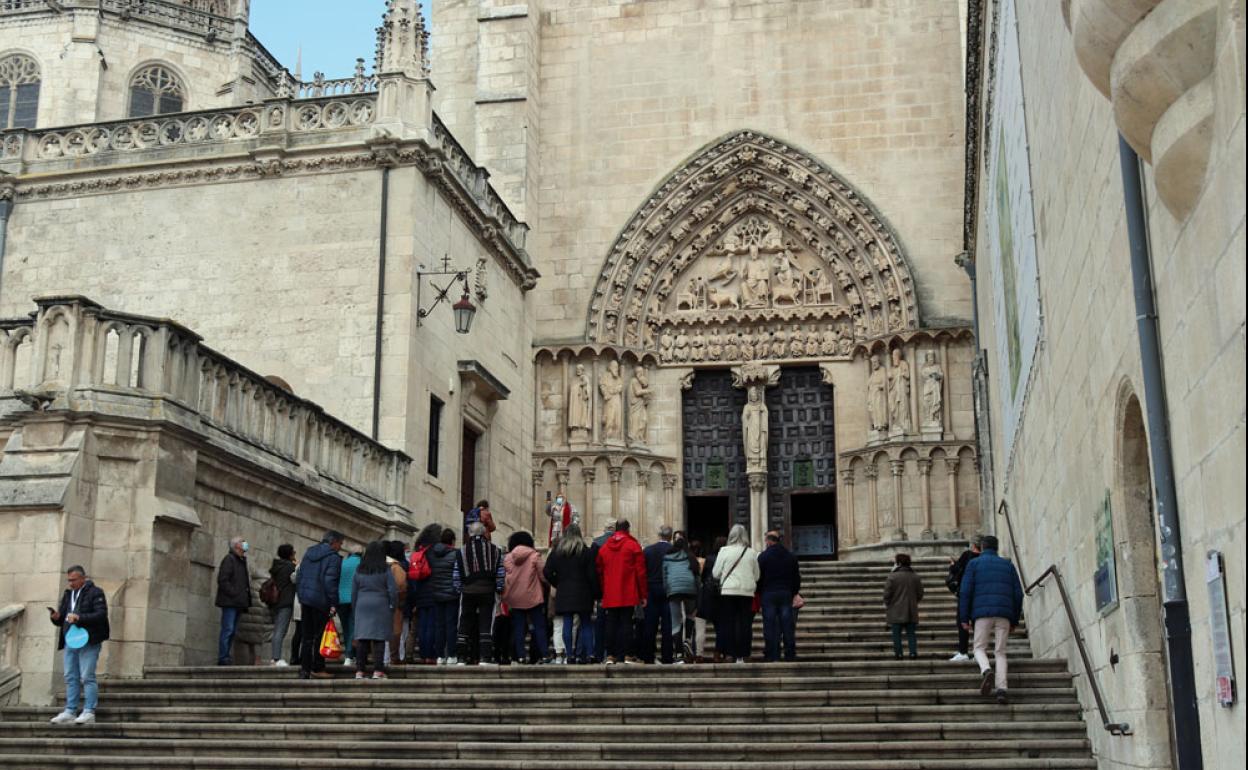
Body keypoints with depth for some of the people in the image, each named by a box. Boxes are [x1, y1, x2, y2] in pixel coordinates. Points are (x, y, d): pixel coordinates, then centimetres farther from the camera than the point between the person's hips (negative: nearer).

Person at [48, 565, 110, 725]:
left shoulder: (95, 593, -3)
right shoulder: (67, 595, 19)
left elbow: (101, 615, -14)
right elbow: (62, 620, 21)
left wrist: (79, 618, -23)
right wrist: (56, 617, -3)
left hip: (88, 641, -7)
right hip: (70, 641, 7)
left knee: (87, 677, -8)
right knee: (71, 678, 7)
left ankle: (89, 712, -7)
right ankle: (70, 712, 10)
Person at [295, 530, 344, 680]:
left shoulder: (309, 553, 14)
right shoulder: (333, 558, -10)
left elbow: (299, 576, 15)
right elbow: (330, 581, -18)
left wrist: (300, 597, 19)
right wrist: (333, 604, -16)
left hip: (305, 599, 7)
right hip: (321, 600, -7)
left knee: (306, 635, 12)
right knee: (320, 635, 0)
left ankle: (304, 669, 13)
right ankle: (317, 669, 2)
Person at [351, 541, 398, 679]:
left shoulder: (359, 570, 6)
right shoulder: (386, 569, -5)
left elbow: (353, 591, 10)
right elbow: (393, 590, -6)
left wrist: (355, 606, 19)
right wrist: (393, 606, 5)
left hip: (362, 606, 3)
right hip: (380, 607, -3)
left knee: (362, 639, 4)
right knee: (379, 639, -2)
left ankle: (360, 670, 3)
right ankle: (378, 670, -4)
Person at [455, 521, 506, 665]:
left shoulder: (462, 551, 4)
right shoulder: (495, 550, 4)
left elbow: (457, 576, 2)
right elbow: (501, 573, 2)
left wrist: (459, 590, 9)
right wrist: (500, 589, 8)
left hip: (467, 591, 0)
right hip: (488, 592, 0)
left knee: (464, 625, 7)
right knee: (486, 625, 0)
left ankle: (461, 657, 7)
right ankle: (484, 657, -7)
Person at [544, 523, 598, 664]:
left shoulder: (556, 551, 4)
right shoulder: (586, 552, -3)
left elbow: (548, 573, 2)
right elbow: (592, 575, -5)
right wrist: (595, 593, 2)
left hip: (563, 594, 2)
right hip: (582, 593, -2)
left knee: (567, 624, 4)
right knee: (586, 624, 6)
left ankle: (570, 654, -1)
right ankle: (588, 654, 0)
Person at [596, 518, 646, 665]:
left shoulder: (604, 547, 10)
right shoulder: (633, 545, -2)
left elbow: (599, 571, 13)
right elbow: (640, 571, -3)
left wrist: (603, 592, 19)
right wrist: (643, 595, 1)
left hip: (609, 595, 3)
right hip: (628, 595, -3)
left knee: (611, 623, 8)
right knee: (626, 623, -3)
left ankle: (610, 656, 8)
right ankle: (624, 656, -7)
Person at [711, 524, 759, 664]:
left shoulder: (724, 551, -3)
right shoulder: (752, 553, 2)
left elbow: (716, 574, 1)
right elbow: (757, 576, 7)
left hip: (728, 591, -1)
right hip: (747, 592, 1)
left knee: (728, 623, 3)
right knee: (744, 624, 3)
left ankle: (731, 654, 0)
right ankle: (742, 655, 1)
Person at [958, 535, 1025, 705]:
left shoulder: (974, 564, 9)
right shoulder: (1008, 565, 17)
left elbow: (965, 591, -1)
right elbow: (1018, 594, 12)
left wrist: (964, 617, 2)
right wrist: (1015, 620, 17)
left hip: (982, 613, -2)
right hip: (1004, 614, 2)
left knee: (980, 648, 8)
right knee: (1000, 652, 5)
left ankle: (986, 670, -23)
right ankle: (1001, 688, -10)